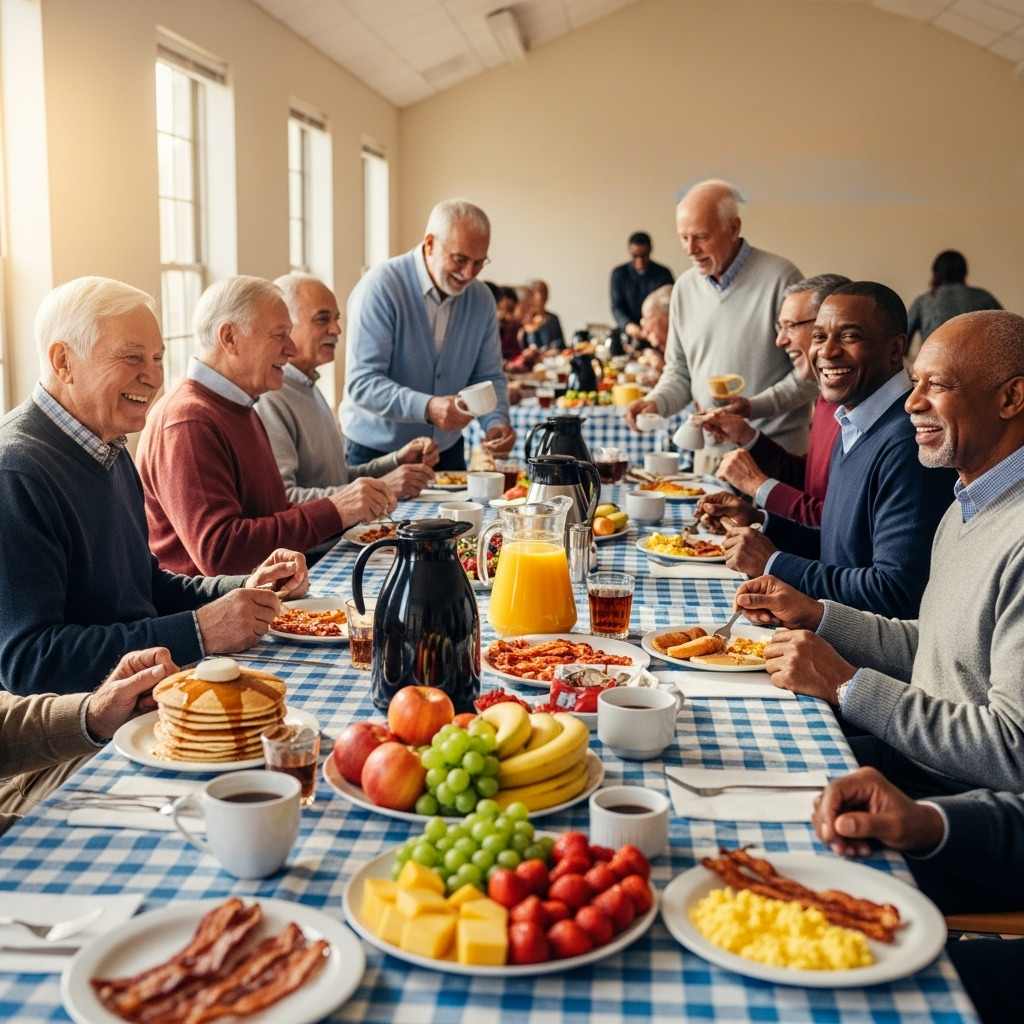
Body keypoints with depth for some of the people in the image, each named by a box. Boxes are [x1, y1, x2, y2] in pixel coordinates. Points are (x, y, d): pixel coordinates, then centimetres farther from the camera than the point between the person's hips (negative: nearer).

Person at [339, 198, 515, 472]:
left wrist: (496, 422, -16)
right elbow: (361, 382, -24)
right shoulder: (380, 288, -18)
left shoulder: (481, 299, -1)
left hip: (447, 453, 5)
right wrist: (427, 408, -38)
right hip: (376, 453, -5)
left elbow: (488, 377, 5)